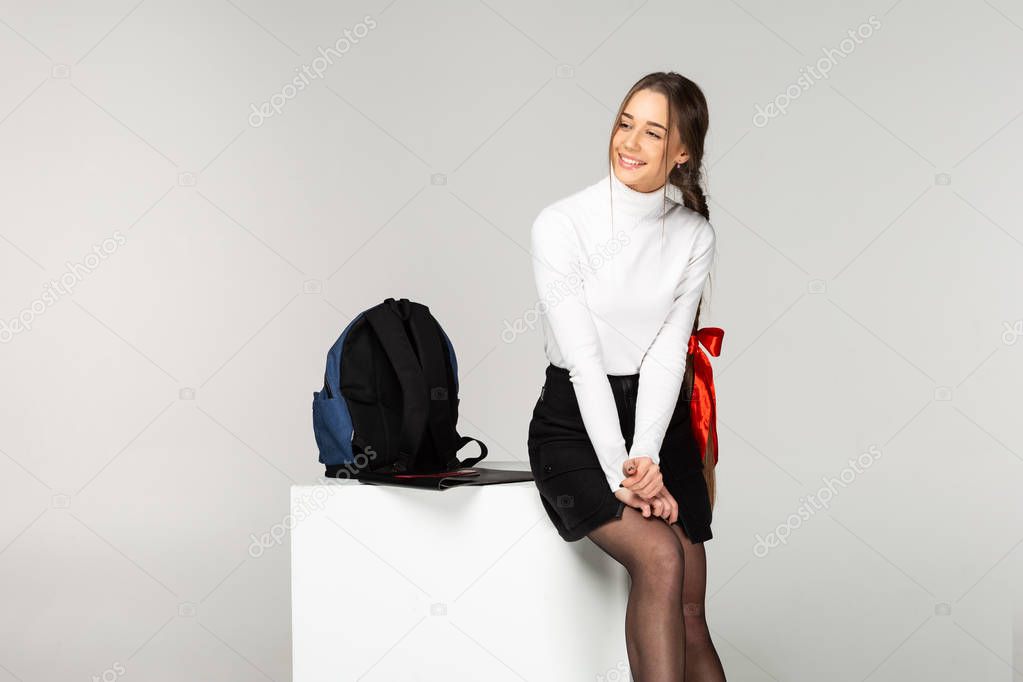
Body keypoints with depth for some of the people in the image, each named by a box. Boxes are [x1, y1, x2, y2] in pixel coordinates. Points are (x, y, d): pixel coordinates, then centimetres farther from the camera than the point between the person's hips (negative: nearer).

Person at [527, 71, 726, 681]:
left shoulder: (695, 236, 2)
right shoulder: (561, 225, -11)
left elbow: (667, 355, -6)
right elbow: (583, 359, -16)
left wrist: (647, 460, -20)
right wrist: (621, 471, -21)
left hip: (661, 423, 4)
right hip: (576, 426, -3)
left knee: (689, 616, -2)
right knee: (661, 556, -27)